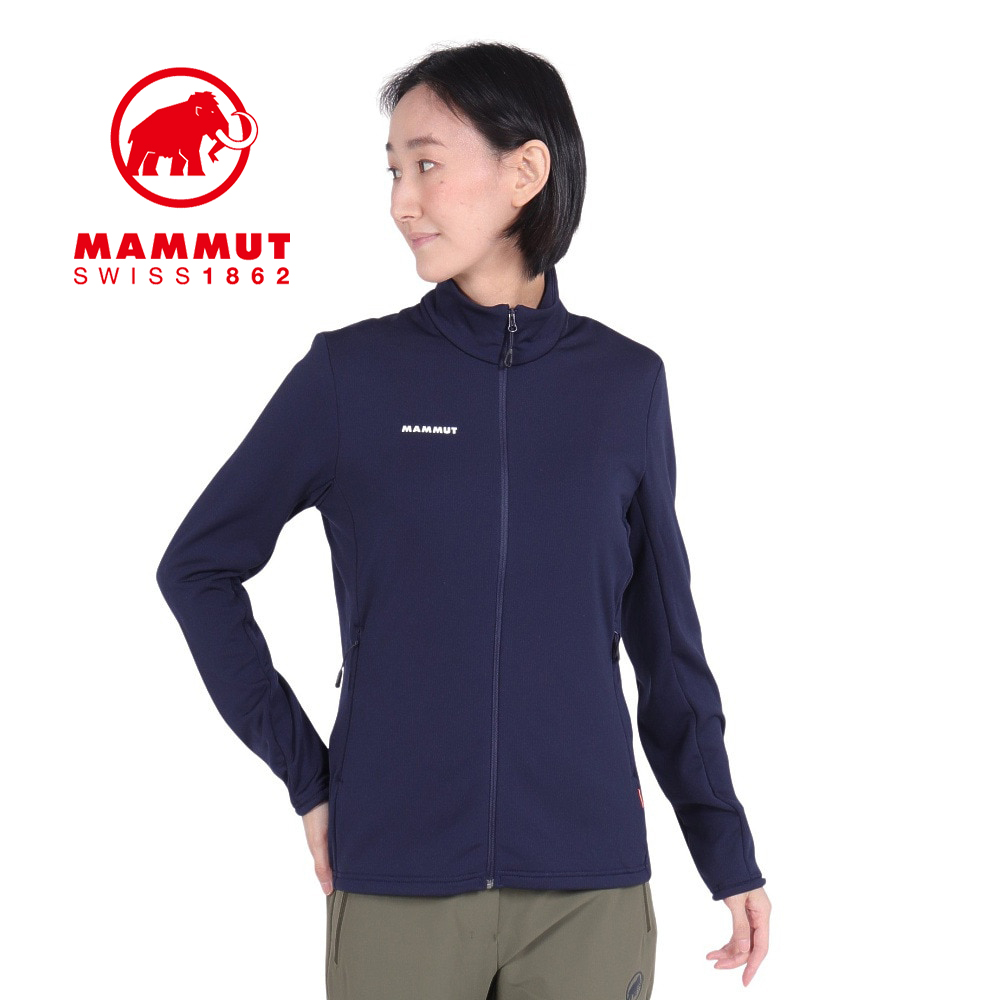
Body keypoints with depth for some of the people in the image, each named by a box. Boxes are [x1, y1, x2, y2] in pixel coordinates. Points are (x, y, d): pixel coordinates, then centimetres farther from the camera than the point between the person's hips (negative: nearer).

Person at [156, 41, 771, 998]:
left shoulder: (625, 382, 2)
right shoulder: (350, 373, -2)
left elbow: (663, 636, 9)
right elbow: (198, 566, 5)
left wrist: (727, 851, 9)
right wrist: (305, 773, -2)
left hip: (591, 886, 1)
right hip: (395, 885, -1)